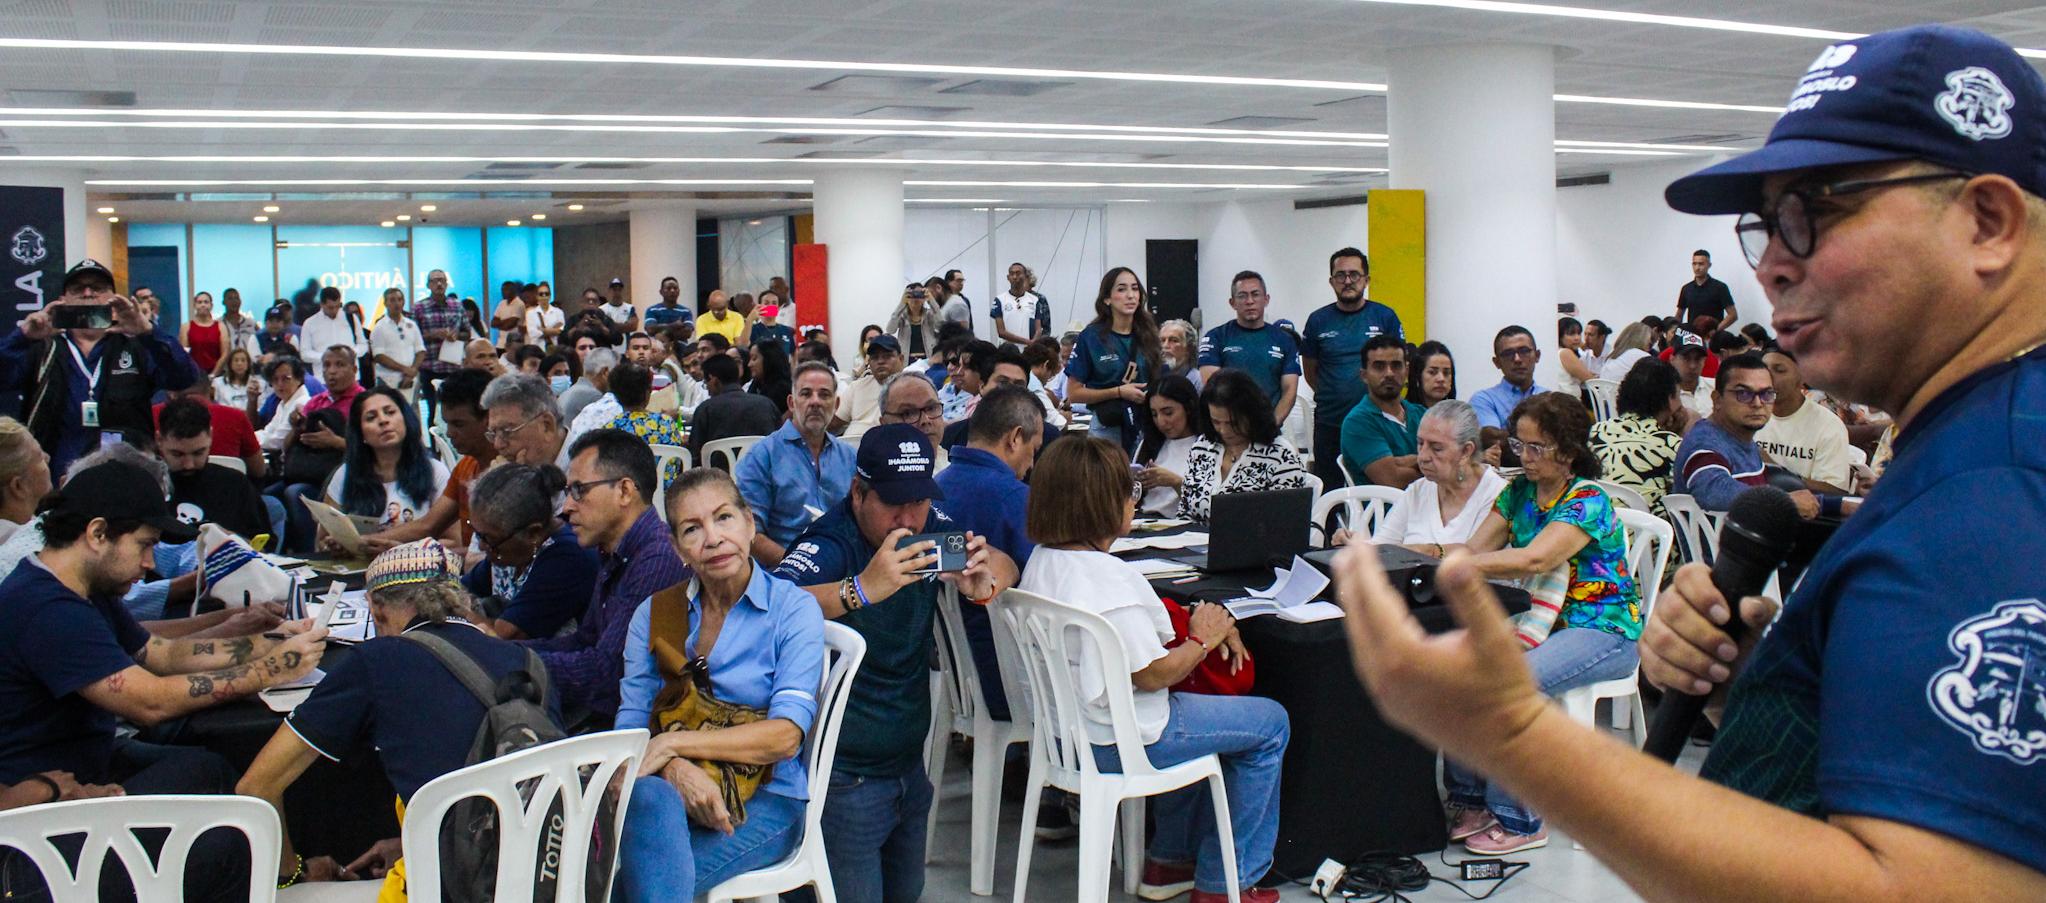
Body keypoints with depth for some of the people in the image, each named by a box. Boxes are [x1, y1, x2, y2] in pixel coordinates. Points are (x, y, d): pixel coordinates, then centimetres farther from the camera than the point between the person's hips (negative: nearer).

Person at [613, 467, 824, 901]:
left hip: (765, 800, -3)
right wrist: (675, 769, -20)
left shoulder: (794, 609, -1)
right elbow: (629, 726, 3)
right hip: (672, 788, 4)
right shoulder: (654, 613, 10)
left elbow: (786, 736, -11)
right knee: (647, 797, -34)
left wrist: (673, 743, -18)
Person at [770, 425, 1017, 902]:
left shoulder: (929, 526, -2)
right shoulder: (829, 545, -21)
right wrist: (862, 589, -49)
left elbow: (1005, 567, 5)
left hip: (909, 765, 7)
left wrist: (984, 583, -19)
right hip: (844, 778, -7)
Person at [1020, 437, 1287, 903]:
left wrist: (1192, 629, 2)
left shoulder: (1042, 562, 3)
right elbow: (1152, 675, -23)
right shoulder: (1112, 577, -26)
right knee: (1270, 724, 7)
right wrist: (1203, 639, -7)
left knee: (1196, 704, 34)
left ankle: (1170, 861, 35)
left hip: (1065, 729, 10)